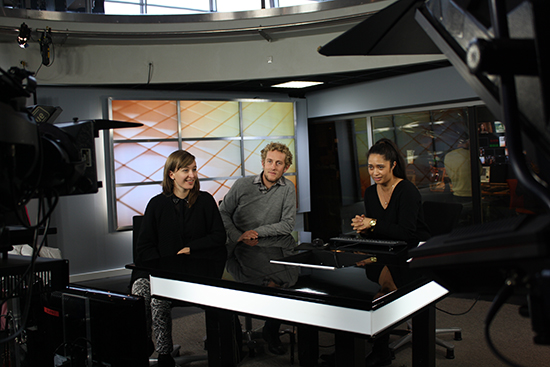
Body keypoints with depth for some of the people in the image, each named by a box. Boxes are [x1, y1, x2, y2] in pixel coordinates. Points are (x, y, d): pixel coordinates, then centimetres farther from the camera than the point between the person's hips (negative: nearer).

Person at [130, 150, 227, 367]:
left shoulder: (205, 201, 9)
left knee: (159, 299, -29)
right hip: (160, 266, 2)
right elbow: (144, 246, 8)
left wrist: (191, 248, -5)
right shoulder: (157, 204, 11)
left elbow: (219, 236, 7)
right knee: (139, 291, -29)